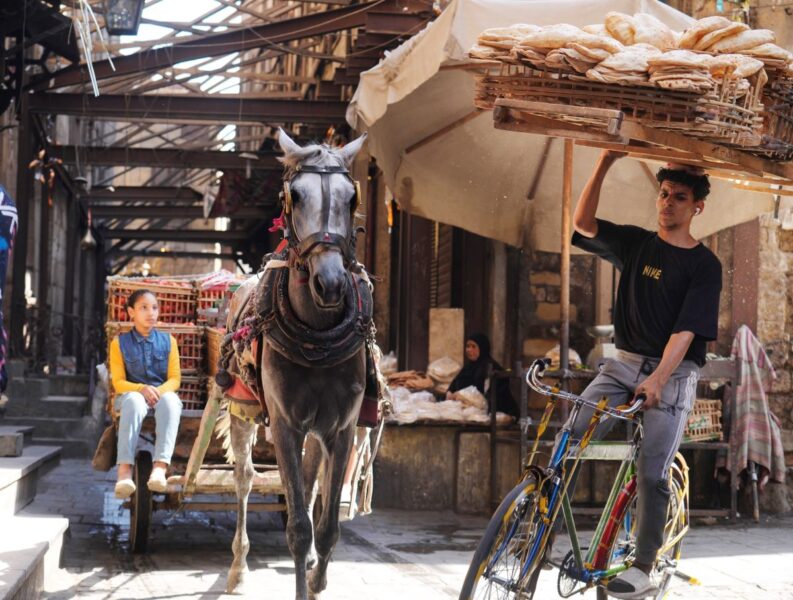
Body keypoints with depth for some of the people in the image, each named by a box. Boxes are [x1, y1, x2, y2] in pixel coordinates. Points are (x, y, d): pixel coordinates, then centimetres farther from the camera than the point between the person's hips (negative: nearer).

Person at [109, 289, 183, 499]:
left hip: (163, 393, 1)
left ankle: (160, 466, -52)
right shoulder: (120, 343, 7)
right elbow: (118, 382, 1)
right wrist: (142, 389, -20)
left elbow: (175, 378, 6)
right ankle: (125, 470, -51)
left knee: (170, 401, -37)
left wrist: (160, 390, -17)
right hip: (133, 393, -1)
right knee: (134, 401, -40)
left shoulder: (168, 341, 12)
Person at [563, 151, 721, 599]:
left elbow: (686, 330, -14)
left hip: (674, 373, -4)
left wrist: (657, 378, -28)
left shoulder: (705, 265, -5)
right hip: (626, 362, 4)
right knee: (568, 437, -13)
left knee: (653, 473, -8)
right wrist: (605, 163, -15)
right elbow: (583, 224, -5)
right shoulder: (636, 243, 8)